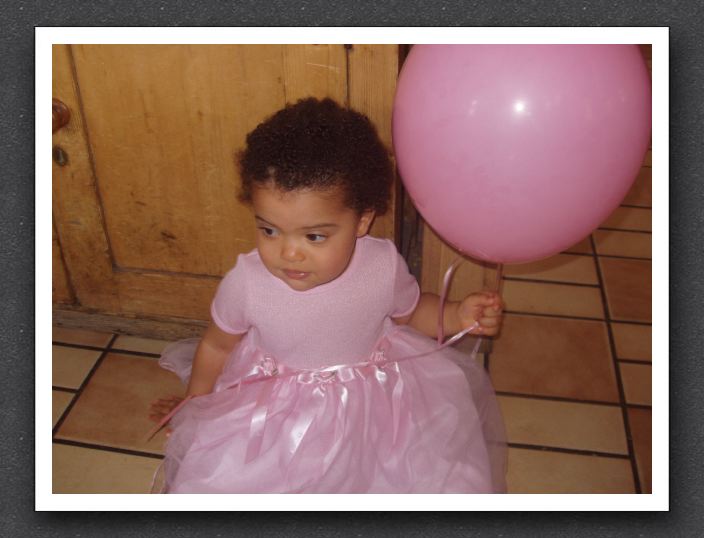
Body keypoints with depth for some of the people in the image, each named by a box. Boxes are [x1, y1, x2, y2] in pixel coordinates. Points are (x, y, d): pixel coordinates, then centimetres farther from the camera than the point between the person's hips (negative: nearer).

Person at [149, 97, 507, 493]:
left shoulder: (384, 266, -20)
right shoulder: (246, 283, -23)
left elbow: (411, 311, 4)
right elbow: (217, 345, -1)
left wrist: (458, 315, -14)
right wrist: (193, 404, 12)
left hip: (370, 407, 1)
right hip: (274, 416, 0)